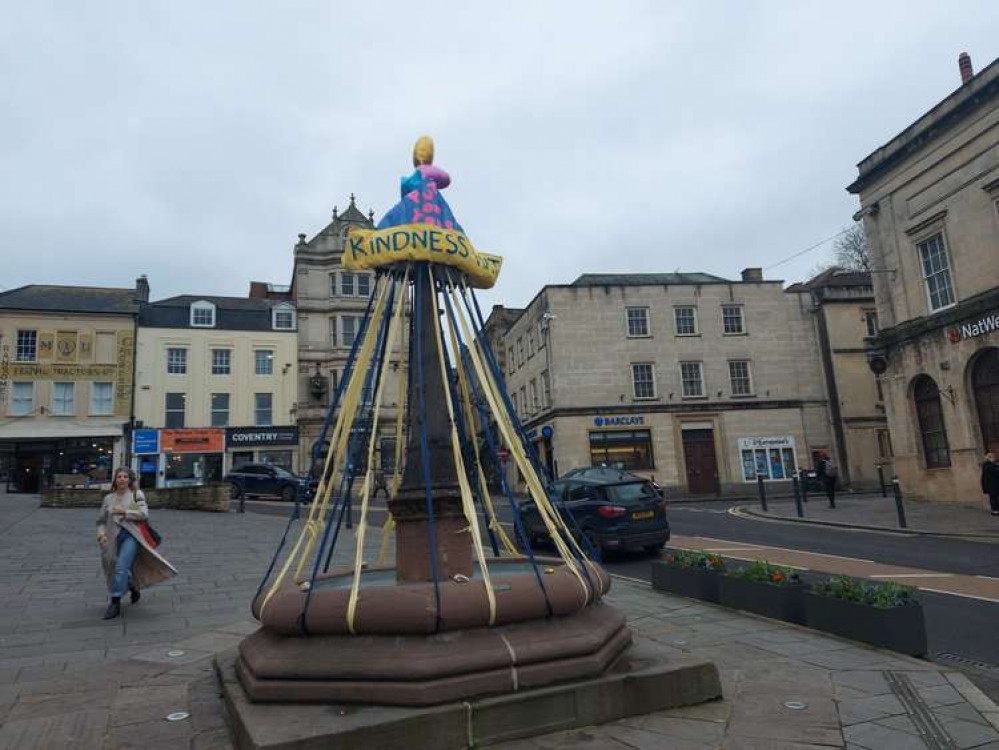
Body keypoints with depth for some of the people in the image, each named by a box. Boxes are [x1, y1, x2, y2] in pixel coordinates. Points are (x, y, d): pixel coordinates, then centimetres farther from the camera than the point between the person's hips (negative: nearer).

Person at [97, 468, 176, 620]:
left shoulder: (136, 494, 2)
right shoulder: (108, 498, 11)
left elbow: (144, 514, -6)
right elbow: (101, 521, 14)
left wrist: (124, 511, -12)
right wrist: (101, 534, -3)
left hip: (131, 535, -5)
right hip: (114, 537, 5)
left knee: (121, 567, -20)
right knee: (117, 569, 14)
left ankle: (115, 604, -17)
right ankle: (134, 589, 42)